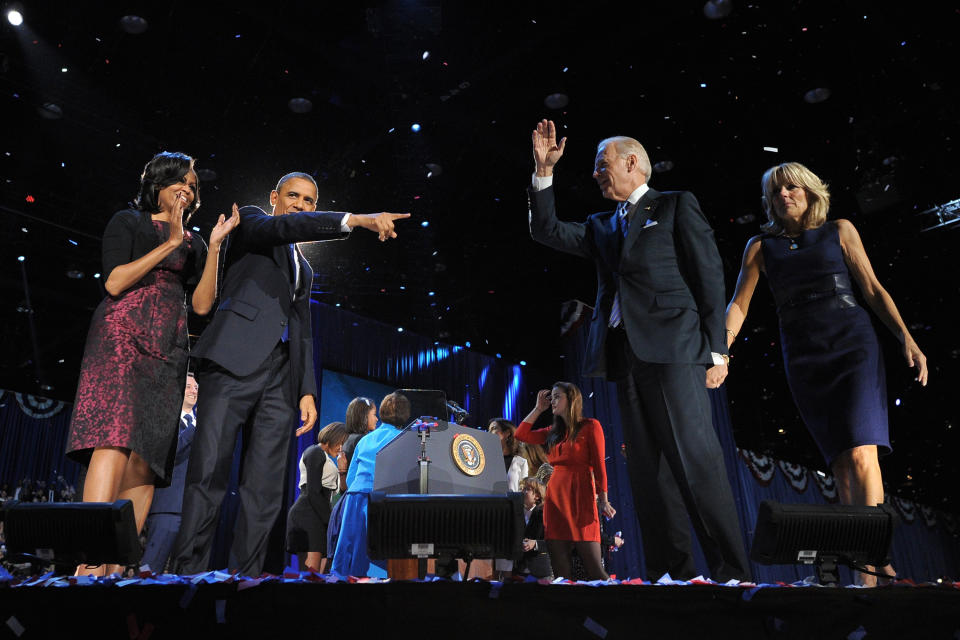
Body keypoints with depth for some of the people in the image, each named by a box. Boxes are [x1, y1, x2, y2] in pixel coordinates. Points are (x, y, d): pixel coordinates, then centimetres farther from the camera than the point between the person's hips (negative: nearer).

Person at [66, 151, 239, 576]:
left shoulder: (194, 244, 22)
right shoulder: (128, 221, 12)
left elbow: (202, 304, 10)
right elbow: (114, 283, -3)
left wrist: (214, 245, 4)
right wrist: (170, 243, -5)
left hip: (168, 351, 5)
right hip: (122, 336, -4)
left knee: (147, 460, -6)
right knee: (115, 440, -24)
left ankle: (117, 569, -7)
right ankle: (89, 565, -29)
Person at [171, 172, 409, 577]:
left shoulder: (304, 268, 29)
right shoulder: (252, 221, 13)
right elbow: (282, 227, -11)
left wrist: (308, 390, 12)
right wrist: (355, 220, -24)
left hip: (281, 376, 6)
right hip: (234, 361, -6)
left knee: (265, 491, 0)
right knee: (207, 478, -9)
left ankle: (246, 572, 3)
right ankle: (189, 569, -4)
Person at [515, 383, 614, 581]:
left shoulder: (590, 426, 2)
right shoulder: (554, 432, 18)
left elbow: (599, 465, -4)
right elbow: (521, 434, 16)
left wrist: (603, 500, -10)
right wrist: (538, 408, 18)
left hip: (580, 497, -6)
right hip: (555, 497, 6)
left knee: (593, 567, -8)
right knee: (559, 567, 4)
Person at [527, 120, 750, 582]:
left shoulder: (676, 206, 9)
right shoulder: (602, 226, 25)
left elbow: (709, 275, 2)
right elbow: (547, 231, 18)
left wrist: (716, 350, -6)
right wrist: (544, 169, 12)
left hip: (673, 348, -6)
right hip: (625, 354, 6)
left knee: (696, 461, -10)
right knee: (648, 470, 4)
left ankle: (732, 573, -3)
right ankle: (672, 571, 9)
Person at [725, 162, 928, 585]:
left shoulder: (839, 231, 10)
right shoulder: (761, 245, 11)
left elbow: (873, 289, 8)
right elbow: (739, 304, 5)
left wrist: (907, 339, -3)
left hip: (853, 348, -2)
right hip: (804, 360, 2)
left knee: (861, 456, -17)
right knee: (841, 464, 3)